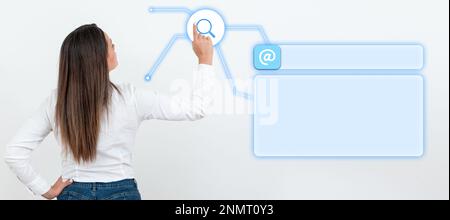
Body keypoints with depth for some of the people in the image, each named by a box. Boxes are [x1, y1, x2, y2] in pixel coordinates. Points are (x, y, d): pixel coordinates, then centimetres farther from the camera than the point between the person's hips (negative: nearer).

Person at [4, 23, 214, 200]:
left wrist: (47, 190, -2)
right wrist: (205, 60, -2)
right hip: (121, 193, -2)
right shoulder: (129, 98, -16)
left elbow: (14, 153, -10)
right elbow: (194, 110, -9)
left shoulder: (56, 101, -9)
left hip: (73, 193, 2)